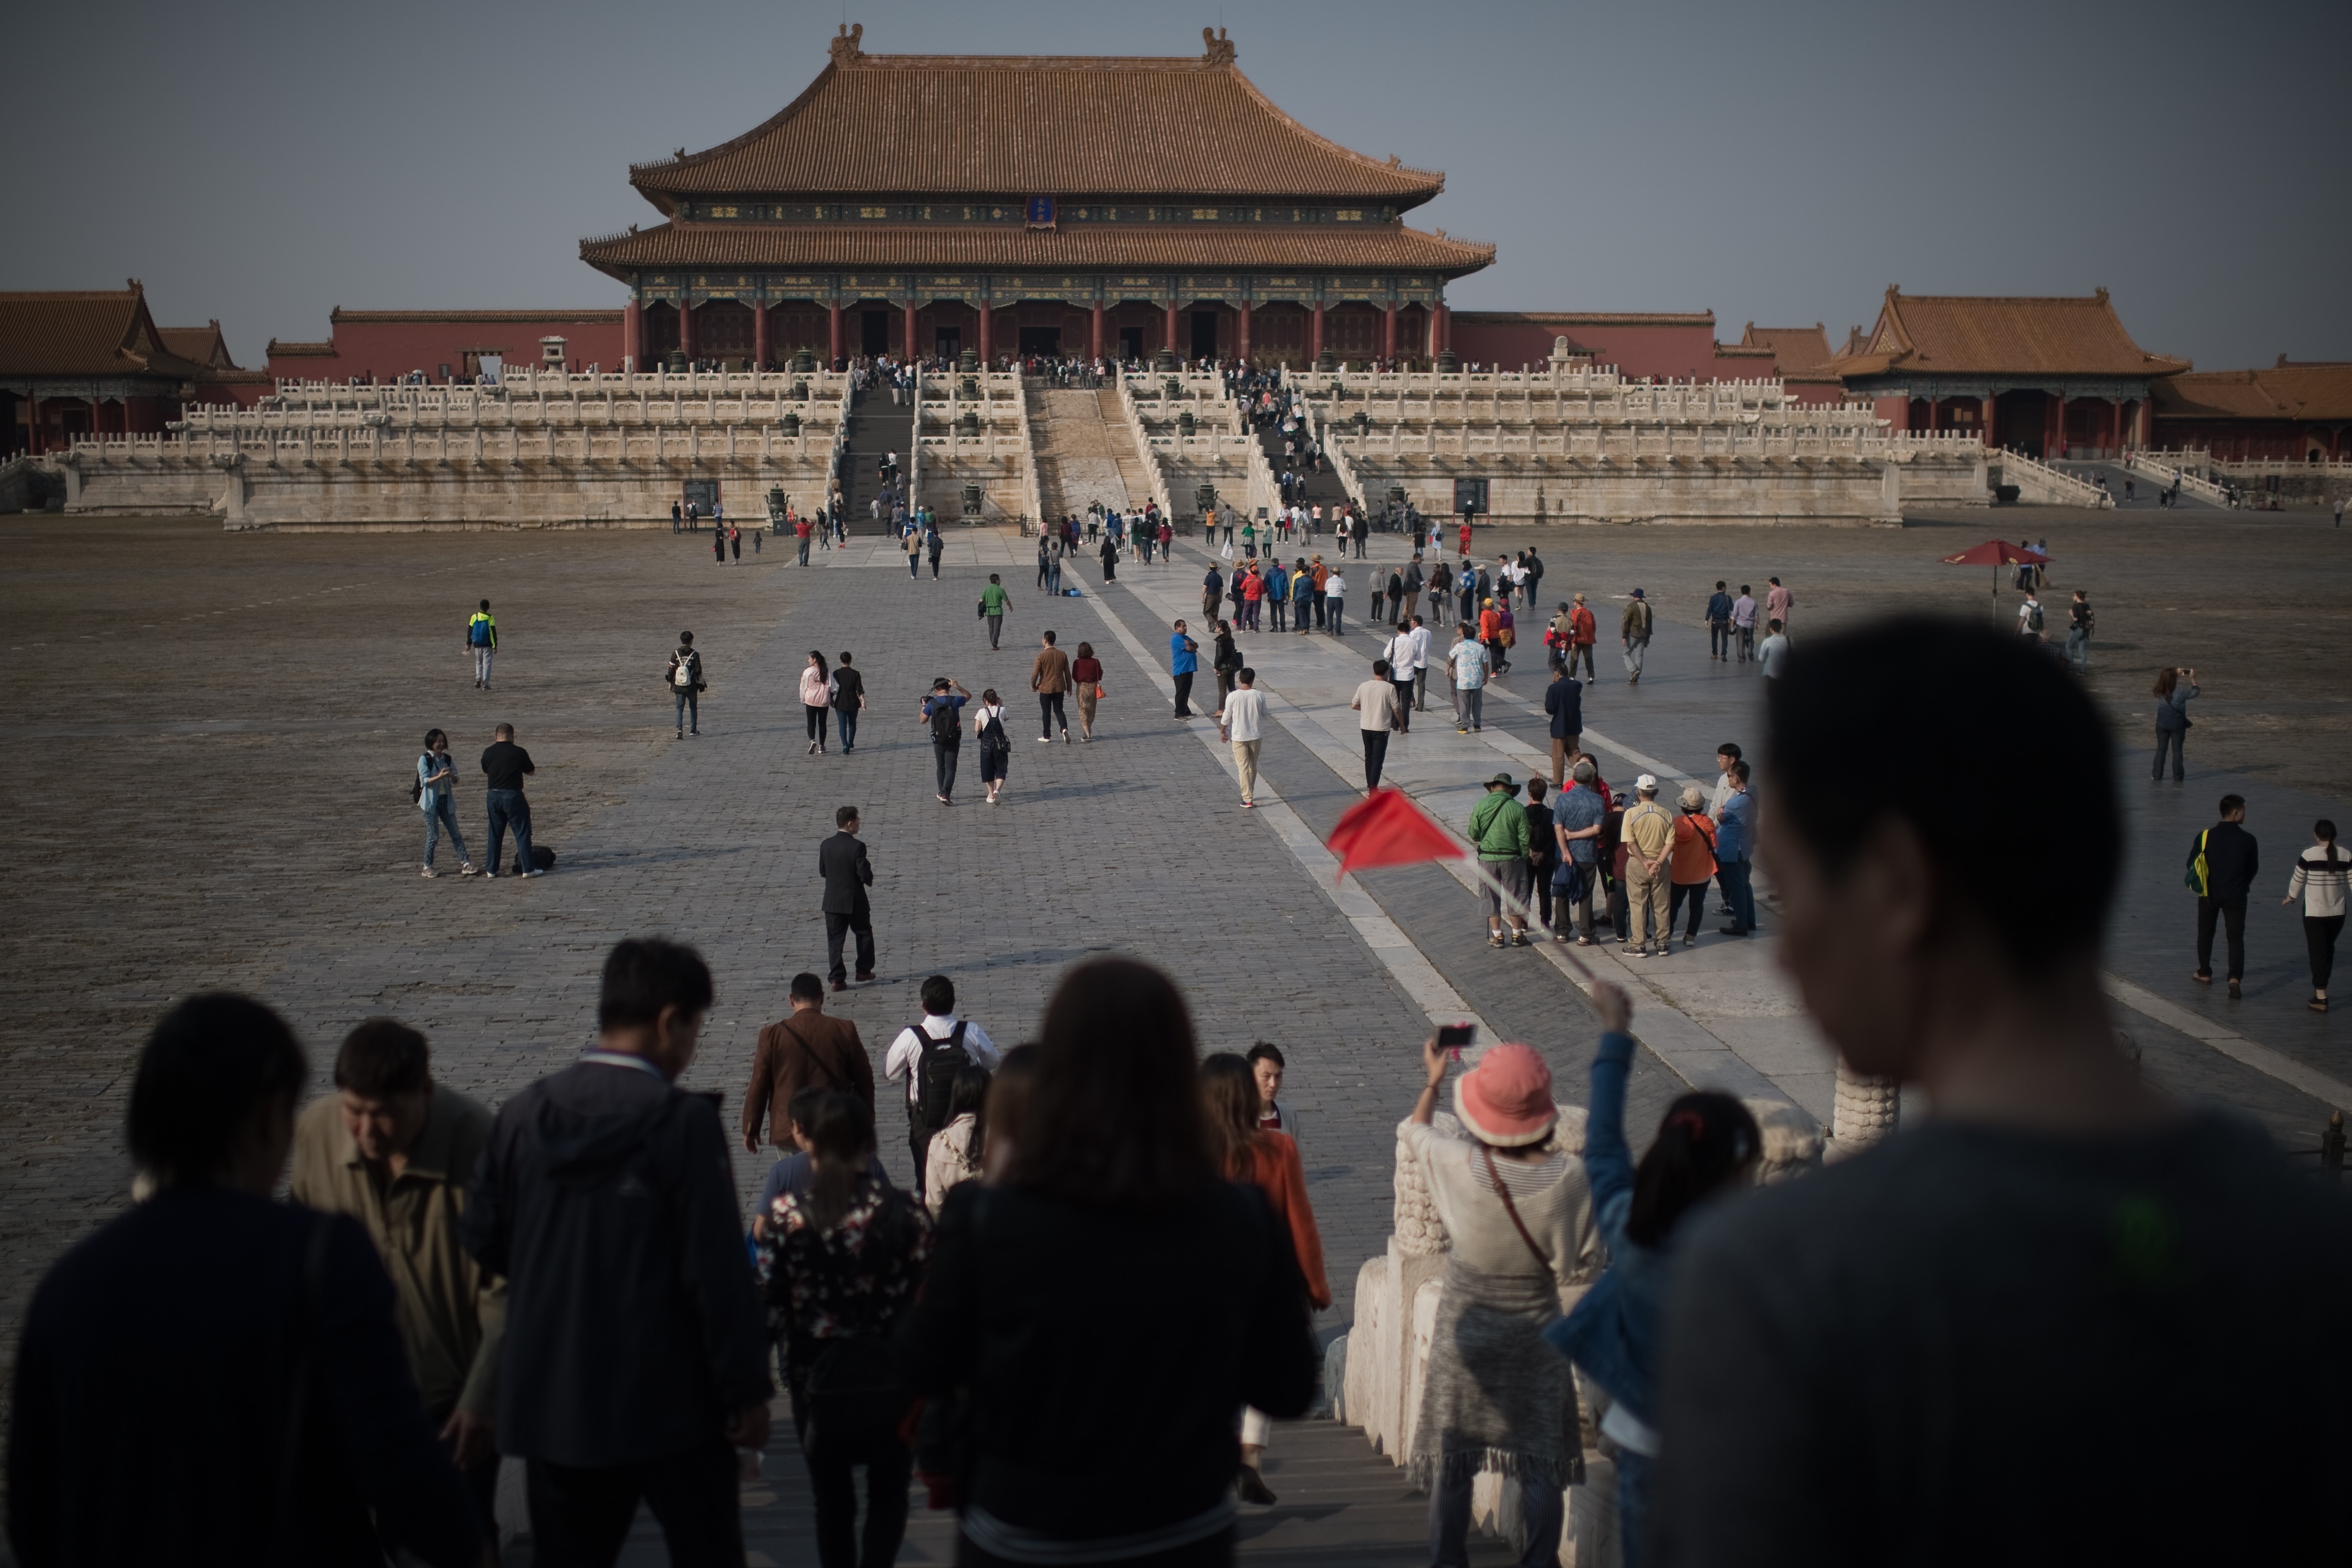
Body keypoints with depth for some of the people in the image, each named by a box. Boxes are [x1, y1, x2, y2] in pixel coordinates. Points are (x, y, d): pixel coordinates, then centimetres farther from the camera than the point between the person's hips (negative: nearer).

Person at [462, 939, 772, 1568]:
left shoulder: (522, 1115, -1)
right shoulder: (682, 1121, -16)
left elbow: (482, 1239, 6)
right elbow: (718, 1273, -16)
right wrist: (747, 1392, -7)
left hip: (550, 1403, 4)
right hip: (669, 1402, -4)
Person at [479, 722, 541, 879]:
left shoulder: (488, 752, -2)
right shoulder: (519, 753, -11)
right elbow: (531, 771, 3)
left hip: (494, 795, 4)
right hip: (513, 795, -4)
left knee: (495, 834, 13)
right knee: (522, 833, 3)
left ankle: (491, 870, 16)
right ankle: (528, 868, 2)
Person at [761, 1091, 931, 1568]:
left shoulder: (785, 1216, -9)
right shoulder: (905, 1214, -11)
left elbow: (768, 1305, -7)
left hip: (817, 1381, 1)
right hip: (892, 1380, -1)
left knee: (832, 1501, 18)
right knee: (889, 1493, 18)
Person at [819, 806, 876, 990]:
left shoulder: (826, 845, -3)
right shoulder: (857, 846, -18)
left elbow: (822, 871, 5)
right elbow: (865, 874, -18)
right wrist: (869, 879, 4)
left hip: (832, 901, 3)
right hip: (855, 901, -3)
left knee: (835, 940, 6)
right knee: (864, 934, 19)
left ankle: (837, 979, 2)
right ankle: (864, 971, 26)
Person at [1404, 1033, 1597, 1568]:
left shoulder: (1460, 1166, -22)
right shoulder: (1569, 1176, -21)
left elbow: (1413, 1131, 2)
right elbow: (1585, 1263, -11)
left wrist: (1434, 1079, 19)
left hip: (1466, 1329, 0)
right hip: (1536, 1331, 0)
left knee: (1451, 1461, 14)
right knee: (1540, 1464, 13)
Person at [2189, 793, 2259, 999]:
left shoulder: (2205, 837, -10)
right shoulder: (2248, 840, -11)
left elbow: (2192, 865, -2)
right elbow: (2254, 868, 3)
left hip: (2209, 895, 1)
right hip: (2236, 897, -1)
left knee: (2206, 934, 20)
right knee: (2236, 937, 5)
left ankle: (2204, 974, 32)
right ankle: (2234, 978, -13)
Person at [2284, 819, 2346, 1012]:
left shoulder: (2309, 855, -11)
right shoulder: (2345, 856, -2)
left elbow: (2297, 880, -2)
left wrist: (2290, 897, 17)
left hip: (2314, 913, -3)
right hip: (2337, 912, 3)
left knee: (2318, 952, 0)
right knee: (2328, 949, 20)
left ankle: (2321, 997, -4)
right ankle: (2321, 989, 29)